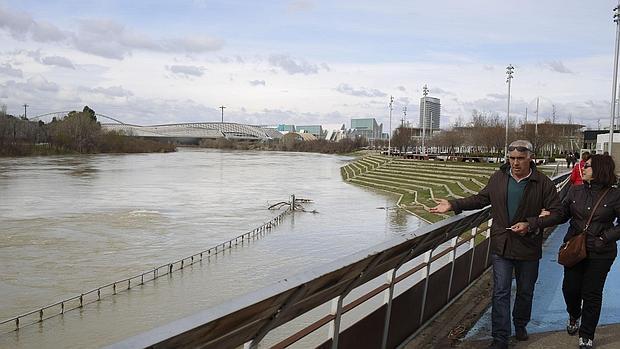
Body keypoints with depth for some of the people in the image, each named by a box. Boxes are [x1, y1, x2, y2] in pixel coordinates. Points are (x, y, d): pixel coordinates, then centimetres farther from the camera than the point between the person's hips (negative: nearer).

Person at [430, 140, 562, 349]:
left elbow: (556, 212, -8)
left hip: (528, 247, -1)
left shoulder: (543, 183, -9)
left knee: (525, 291, 17)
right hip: (501, 245, 1)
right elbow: (481, 199, 11)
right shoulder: (498, 178, 0)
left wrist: (530, 225, -21)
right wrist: (453, 205, 3)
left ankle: (520, 325, 42)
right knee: (500, 292, 1)